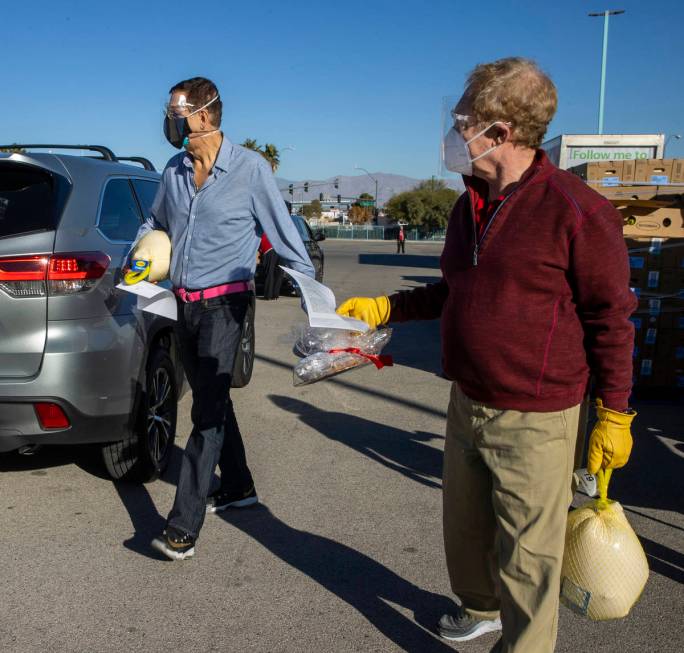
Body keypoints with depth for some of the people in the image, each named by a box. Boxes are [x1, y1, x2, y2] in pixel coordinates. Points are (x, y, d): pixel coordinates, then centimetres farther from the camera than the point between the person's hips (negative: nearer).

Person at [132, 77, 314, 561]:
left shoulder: (250, 168, -10)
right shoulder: (175, 171, 7)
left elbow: (283, 234, -7)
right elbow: (156, 223, 27)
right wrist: (139, 253, 13)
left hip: (225, 303, -7)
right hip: (185, 303, 7)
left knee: (208, 410, -10)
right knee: (212, 400, 16)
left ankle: (184, 526, -9)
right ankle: (238, 487, 33)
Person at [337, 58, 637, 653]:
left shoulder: (576, 210, -17)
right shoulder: (470, 205, 7)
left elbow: (610, 318, -12)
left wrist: (613, 416, -9)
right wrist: (384, 308, 14)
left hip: (534, 421, -8)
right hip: (467, 404, 8)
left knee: (526, 556, 5)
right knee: (464, 525, 23)